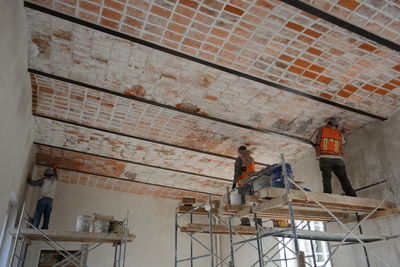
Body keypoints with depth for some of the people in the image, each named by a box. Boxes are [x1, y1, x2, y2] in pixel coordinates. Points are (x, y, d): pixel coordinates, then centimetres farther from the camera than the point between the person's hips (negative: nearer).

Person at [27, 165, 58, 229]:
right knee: (46, 217, 1)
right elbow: (55, 175, 38)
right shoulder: (54, 180, 15)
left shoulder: (43, 180, 2)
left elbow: (32, 183, 3)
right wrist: (54, 169, 55)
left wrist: (29, 178, 22)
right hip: (50, 200, 4)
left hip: (42, 199, -4)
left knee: (37, 216, -10)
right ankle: (45, 229, -7)